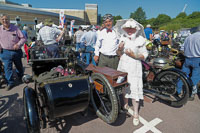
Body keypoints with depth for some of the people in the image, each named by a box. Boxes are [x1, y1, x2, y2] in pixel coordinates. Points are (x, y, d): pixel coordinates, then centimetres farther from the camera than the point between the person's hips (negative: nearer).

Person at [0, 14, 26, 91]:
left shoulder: (15, 28, -3)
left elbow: (23, 38, -3)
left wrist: (18, 44, -18)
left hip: (16, 51, 0)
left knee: (19, 66, 16)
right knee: (7, 68, 0)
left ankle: (21, 78, 40)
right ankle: (10, 83, 12)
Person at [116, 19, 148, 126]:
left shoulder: (140, 40, -3)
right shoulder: (122, 38, 6)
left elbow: (144, 55, -2)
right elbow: (119, 54, 10)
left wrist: (134, 55, -18)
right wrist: (119, 49, -11)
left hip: (134, 67, -3)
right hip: (123, 66, 4)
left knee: (134, 88, -4)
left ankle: (136, 113, 12)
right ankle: (125, 105, 36)